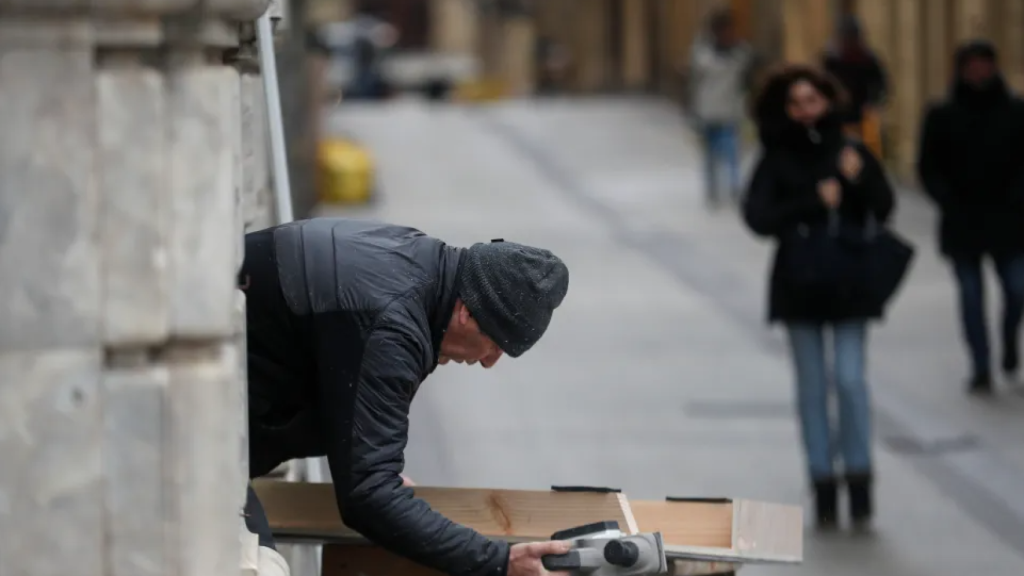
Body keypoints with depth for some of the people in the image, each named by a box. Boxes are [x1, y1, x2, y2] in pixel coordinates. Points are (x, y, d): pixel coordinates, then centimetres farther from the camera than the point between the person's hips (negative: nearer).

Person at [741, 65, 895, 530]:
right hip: (799, 283, 1)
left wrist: (860, 179, -19)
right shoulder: (777, 161, 2)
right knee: (812, 384, 5)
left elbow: (884, 209, 0)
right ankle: (823, 485, 10)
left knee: (850, 379, -9)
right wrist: (814, 201, -16)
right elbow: (757, 216, -9)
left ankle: (859, 481, -4)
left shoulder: (851, 152, 4)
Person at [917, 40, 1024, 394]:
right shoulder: (942, 116, 0)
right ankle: (981, 368, 8)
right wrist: (949, 202, -9)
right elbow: (928, 168, 2)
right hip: (962, 225, 0)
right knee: (971, 295, 2)